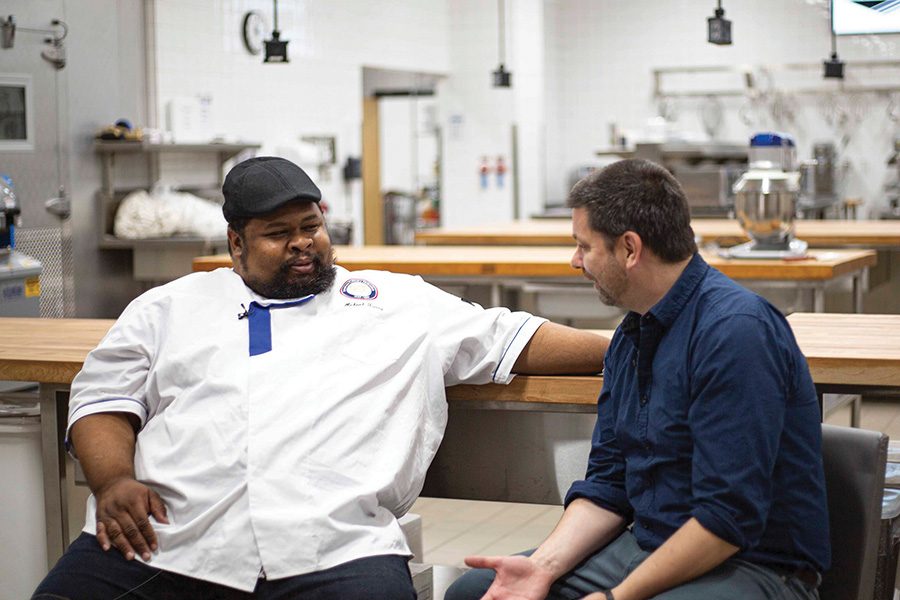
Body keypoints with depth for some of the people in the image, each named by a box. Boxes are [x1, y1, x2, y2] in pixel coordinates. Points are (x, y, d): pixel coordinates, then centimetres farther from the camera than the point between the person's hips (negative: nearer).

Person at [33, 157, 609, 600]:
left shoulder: (398, 301, 20)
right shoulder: (171, 307, 22)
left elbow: (508, 338, 18)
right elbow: (103, 397, 17)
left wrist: (619, 351, 8)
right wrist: (113, 479, -2)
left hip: (333, 549, -1)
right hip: (161, 540, 1)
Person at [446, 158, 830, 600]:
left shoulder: (736, 332, -19)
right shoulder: (630, 337, 11)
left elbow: (728, 519, -22)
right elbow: (607, 485, 10)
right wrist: (544, 564, -6)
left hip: (751, 563, -8)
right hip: (645, 546, 8)